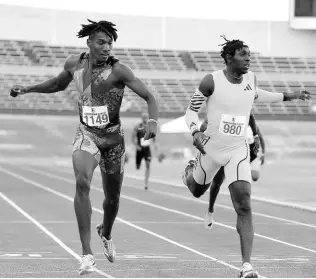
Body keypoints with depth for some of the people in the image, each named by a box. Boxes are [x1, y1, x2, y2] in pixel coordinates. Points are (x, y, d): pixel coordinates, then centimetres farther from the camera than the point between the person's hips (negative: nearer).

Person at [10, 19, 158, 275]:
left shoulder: (118, 70, -14)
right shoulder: (74, 64, -2)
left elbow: (149, 97, -15)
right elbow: (58, 84, 21)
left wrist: (153, 122, -33)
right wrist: (27, 89, 15)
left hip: (113, 137, -1)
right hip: (86, 135, 1)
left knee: (113, 196, 11)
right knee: (82, 182, -27)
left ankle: (106, 233, 48)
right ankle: (87, 254, -28)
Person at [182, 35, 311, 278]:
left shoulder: (251, 78, -2)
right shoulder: (212, 81, -14)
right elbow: (192, 109, -5)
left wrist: (289, 96, 20)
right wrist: (195, 132, -24)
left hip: (238, 150, 1)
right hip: (212, 147, -1)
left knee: (244, 206, -13)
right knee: (198, 191, 23)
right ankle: (190, 170, 63)